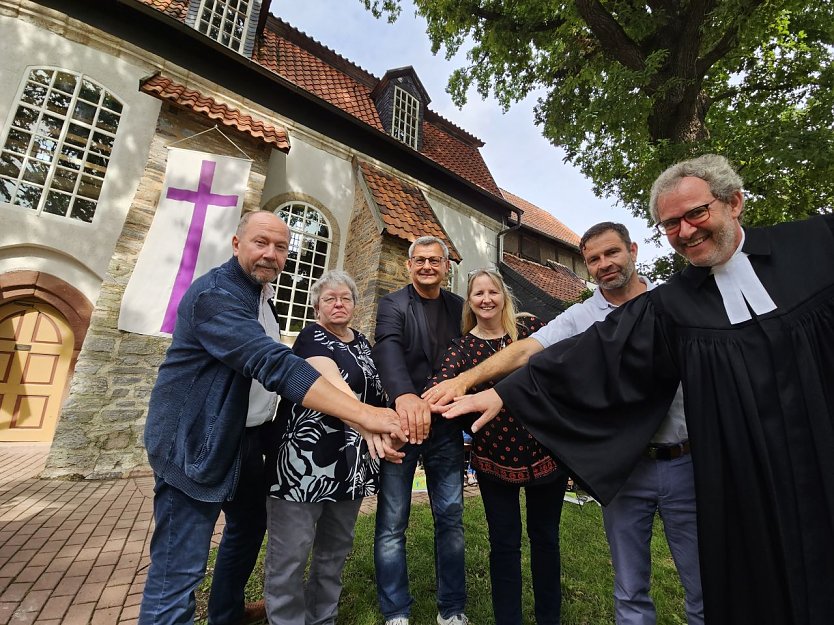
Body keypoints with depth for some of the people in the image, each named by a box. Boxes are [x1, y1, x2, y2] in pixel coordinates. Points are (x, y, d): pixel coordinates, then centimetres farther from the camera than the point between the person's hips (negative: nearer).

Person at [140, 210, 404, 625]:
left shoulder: (254, 293, 9)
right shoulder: (215, 293, -23)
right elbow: (275, 365, -36)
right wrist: (363, 415, -41)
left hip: (234, 438, 10)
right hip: (191, 443, -10)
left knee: (247, 527, 24)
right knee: (178, 571, -1)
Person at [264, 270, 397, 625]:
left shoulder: (361, 341, 12)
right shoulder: (312, 338, -10)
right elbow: (335, 386, -29)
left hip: (349, 462, 7)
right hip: (305, 457, -7)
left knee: (336, 548, 19)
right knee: (290, 552, 3)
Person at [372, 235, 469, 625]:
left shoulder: (459, 308, 10)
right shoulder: (392, 304, -3)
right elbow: (388, 349, -22)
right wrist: (405, 395, -40)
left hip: (446, 425, 3)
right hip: (401, 422, -3)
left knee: (451, 518, 13)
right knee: (392, 523, 7)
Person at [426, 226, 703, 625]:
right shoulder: (580, 317, -3)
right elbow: (526, 350, -15)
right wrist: (467, 378, -29)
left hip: (686, 461, 1)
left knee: (704, 588, 15)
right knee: (630, 592, 15)